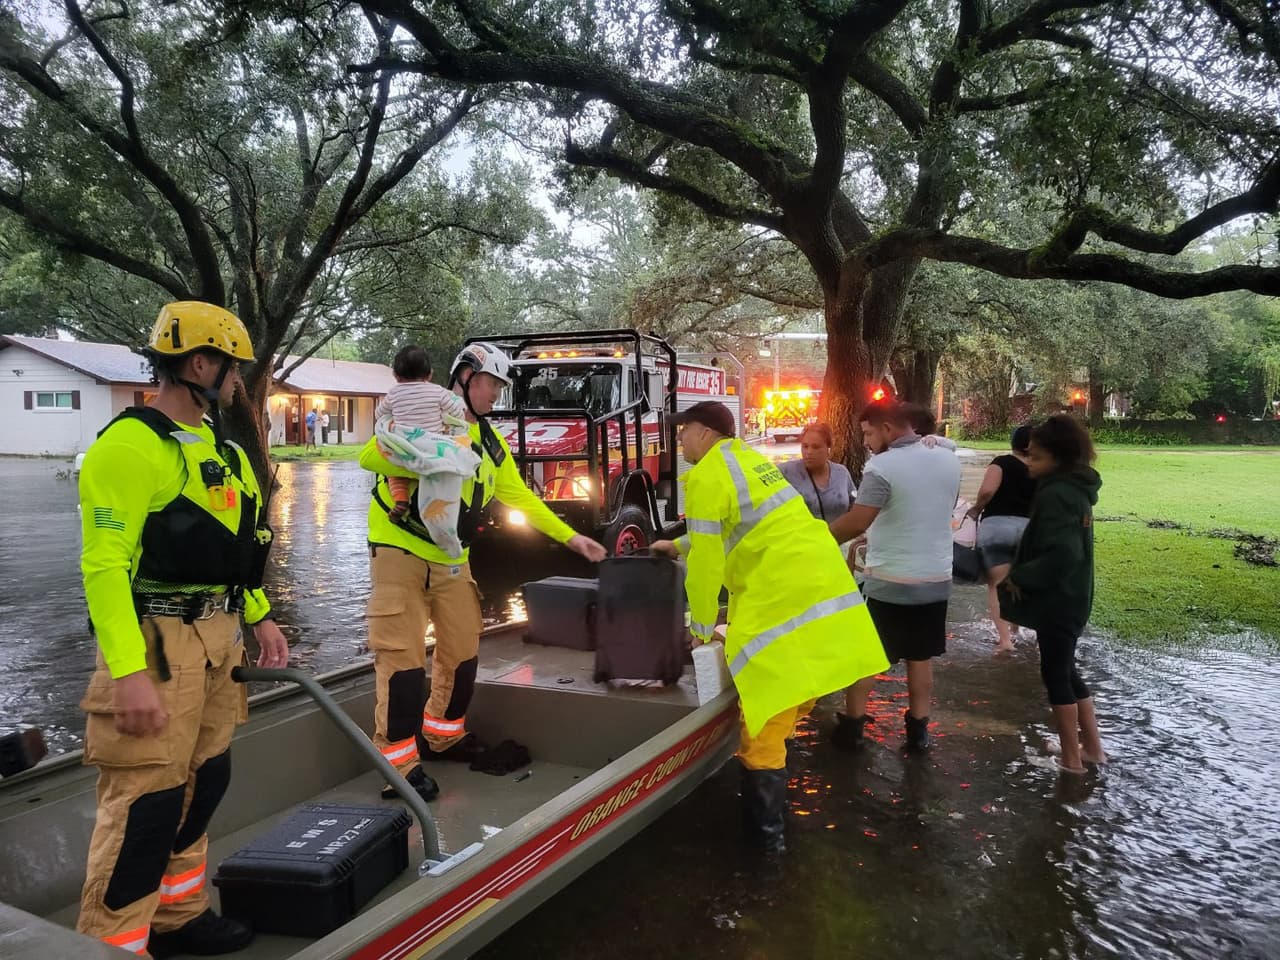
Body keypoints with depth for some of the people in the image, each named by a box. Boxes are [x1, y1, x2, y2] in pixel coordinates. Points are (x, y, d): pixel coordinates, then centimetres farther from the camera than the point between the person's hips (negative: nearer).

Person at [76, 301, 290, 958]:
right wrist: (128, 673, -25)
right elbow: (104, 564, -20)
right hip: (156, 644, -9)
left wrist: (260, 617, 18)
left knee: (204, 779, 17)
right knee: (146, 799, -3)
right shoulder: (131, 445, -16)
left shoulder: (217, 446, 14)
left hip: (217, 637, 9)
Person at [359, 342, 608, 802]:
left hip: (451, 558, 7)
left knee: (463, 650, 13)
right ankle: (398, 759, 6)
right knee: (403, 657, -5)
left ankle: (443, 735, 33)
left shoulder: (491, 442, 11)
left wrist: (570, 537, 10)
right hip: (401, 551, -7)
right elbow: (371, 456, -21)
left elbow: (519, 497, 14)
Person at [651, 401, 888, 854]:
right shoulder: (749, 459, 20)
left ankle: (766, 830, 10)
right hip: (823, 583, 10)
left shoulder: (706, 475, -8)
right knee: (782, 709, 21)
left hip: (784, 598, -9)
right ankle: (766, 804, 37)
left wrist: (702, 627, 4)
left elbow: (707, 560, -8)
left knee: (764, 721, 0)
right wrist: (679, 546, 44)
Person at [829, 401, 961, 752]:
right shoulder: (949, 460, 2)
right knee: (921, 658, 16)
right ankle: (918, 730, 23)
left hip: (888, 582, -5)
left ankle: (851, 727, 18)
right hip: (936, 579, 6)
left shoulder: (882, 467, -19)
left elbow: (855, 523, -20)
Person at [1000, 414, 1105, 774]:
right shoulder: (1076, 487, 8)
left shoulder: (1055, 494, -23)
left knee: (1055, 674, 3)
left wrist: (1019, 577, -19)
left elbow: (1062, 554, -30)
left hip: (1057, 601, -10)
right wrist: (1023, 573, 13)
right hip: (1071, 597, 10)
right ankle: (1093, 747, 29)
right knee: (1066, 670, 19)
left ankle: (1072, 758, 14)